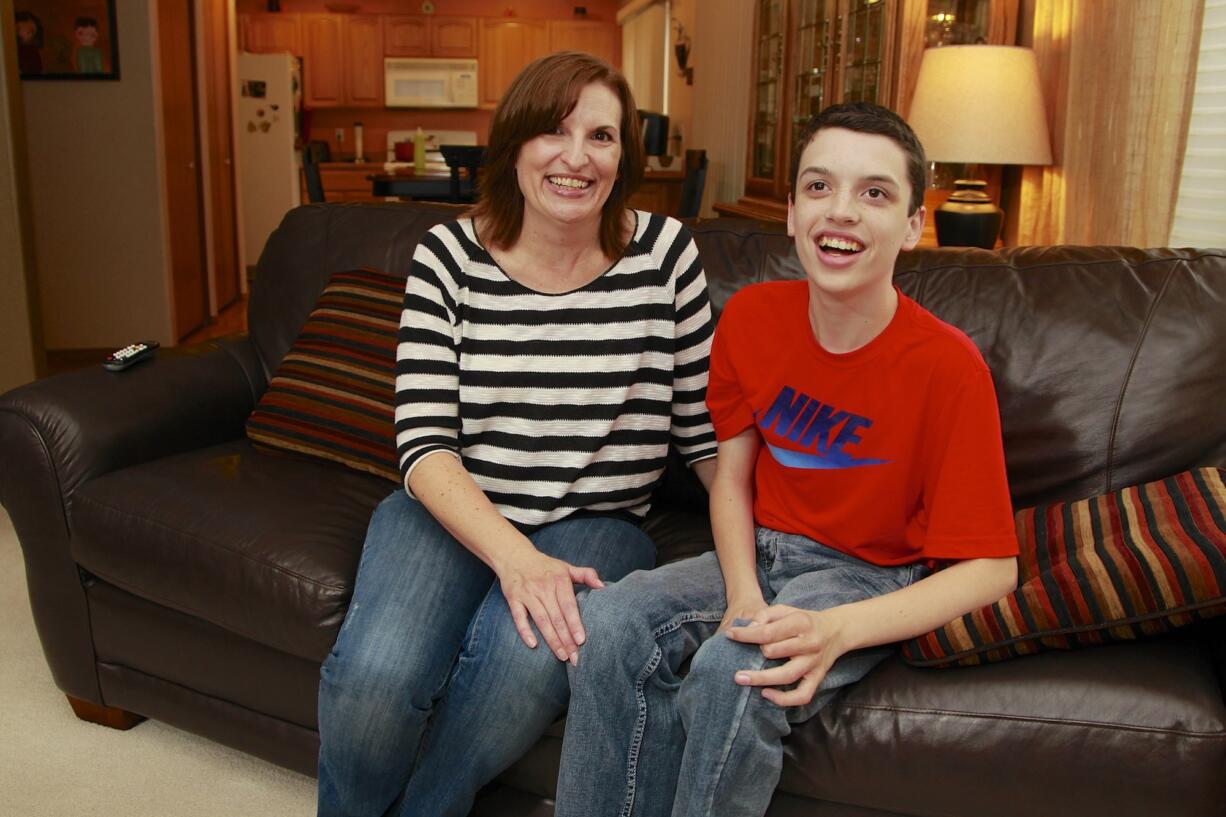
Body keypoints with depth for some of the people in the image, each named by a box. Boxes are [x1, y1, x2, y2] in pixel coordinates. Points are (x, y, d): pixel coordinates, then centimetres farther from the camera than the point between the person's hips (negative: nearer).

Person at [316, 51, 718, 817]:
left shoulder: (664, 252, -3)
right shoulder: (449, 255, -3)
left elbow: (702, 429, 4)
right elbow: (425, 444, -9)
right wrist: (513, 556, -23)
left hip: (598, 524, 0)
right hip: (454, 512, 0)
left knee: (523, 666, -32)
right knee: (374, 676, -28)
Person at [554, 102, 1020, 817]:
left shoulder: (948, 367, -20)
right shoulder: (753, 316, -6)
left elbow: (992, 568, -18)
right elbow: (732, 471, 4)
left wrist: (837, 631, -32)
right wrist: (743, 595, -15)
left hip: (870, 577, -4)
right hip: (759, 551, 4)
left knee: (733, 671, -31)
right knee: (617, 623, -21)